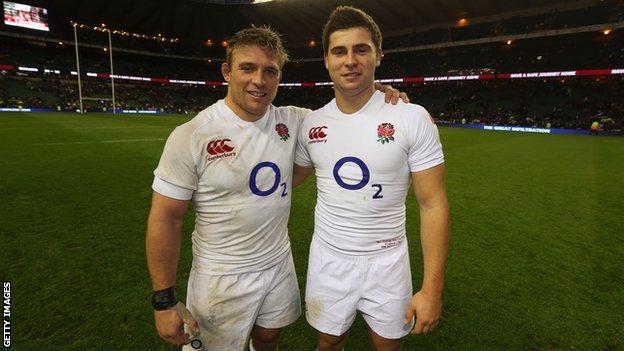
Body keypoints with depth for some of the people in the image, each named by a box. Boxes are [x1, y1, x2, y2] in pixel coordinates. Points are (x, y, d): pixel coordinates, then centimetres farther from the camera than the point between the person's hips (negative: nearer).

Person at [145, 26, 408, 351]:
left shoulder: (293, 121, -7)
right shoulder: (190, 137, -18)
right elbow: (165, 220, -13)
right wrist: (164, 301, -10)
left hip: (279, 263, 4)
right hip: (222, 278, -3)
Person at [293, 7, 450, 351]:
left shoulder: (413, 118, -14)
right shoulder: (310, 124, -3)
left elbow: (433, 205, -12)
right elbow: (289, 178, 13)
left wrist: (432, 288, -13)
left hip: (386, 261, -2)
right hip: (328, 258, 3)